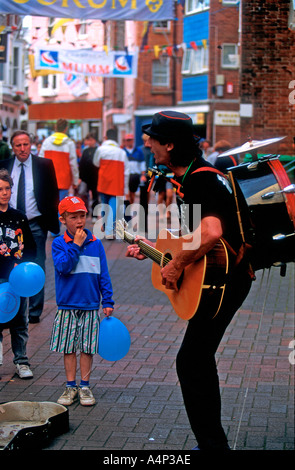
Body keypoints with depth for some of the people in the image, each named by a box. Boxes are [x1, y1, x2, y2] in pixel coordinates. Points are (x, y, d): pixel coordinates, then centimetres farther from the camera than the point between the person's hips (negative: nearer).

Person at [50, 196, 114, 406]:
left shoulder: (96, 244, 3)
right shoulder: (59, 243, -2)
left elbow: (103, 275, 6)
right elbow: (63, 267, -18)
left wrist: (108, 301, 3)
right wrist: (76, 245, -18)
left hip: (90, 306, 1)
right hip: (67, 306, -1)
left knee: (88, 348, 5)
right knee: (69, 348, 6)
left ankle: (85, 387, 17)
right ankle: (71, 387, 17)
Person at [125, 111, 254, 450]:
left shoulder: (201, 179, -20)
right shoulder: (191, 178, 13)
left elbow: (211, 232, -38)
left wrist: (177, 265, -27)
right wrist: (154, 249, 21)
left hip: (224, 280, -11)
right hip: (217, 279, 11)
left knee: (190, 364, -7)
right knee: (199, 360, 19)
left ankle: (212, 443, 0)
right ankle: (212, 441, 30)